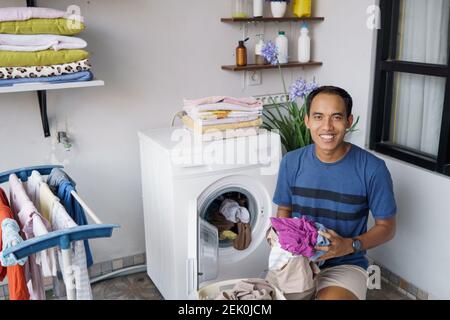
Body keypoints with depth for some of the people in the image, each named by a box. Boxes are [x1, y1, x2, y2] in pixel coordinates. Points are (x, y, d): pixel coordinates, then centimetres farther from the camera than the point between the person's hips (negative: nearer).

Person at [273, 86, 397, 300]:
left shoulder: (372, 169, -13)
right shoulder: (291, 162, -3)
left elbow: (386, 227, -3)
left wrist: (350, 245, -20)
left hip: (346, 264, -2)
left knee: (330, 297, -30)